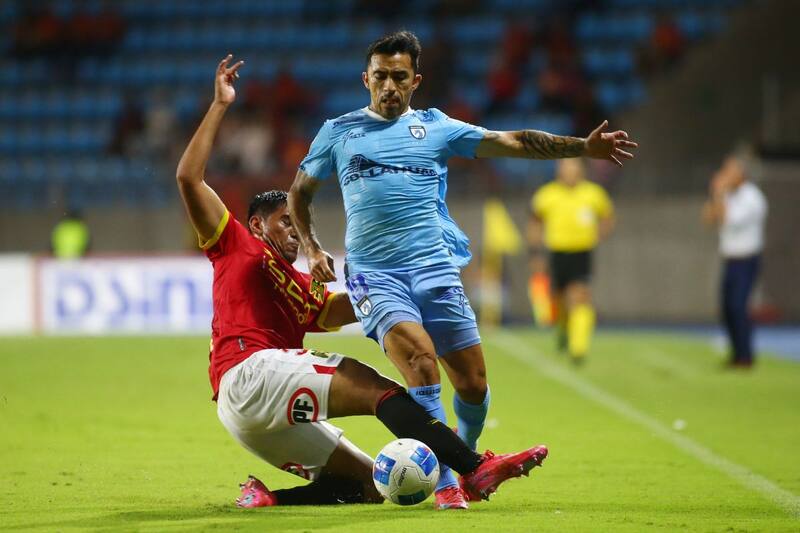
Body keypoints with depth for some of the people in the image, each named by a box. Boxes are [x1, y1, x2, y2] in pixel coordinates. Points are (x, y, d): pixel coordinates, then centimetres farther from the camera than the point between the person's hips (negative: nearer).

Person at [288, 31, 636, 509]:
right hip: (373, 274, -2)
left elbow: (512, 142, 9)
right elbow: (300, 191, 24)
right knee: (420, 359, -26)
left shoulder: (436, 127, 13)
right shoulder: (339, 132, 12)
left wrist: (583, 147, 2)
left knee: (473, 384, -3)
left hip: (434, 269, 2)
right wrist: (312, 248, 11)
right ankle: (445, 483, -24)